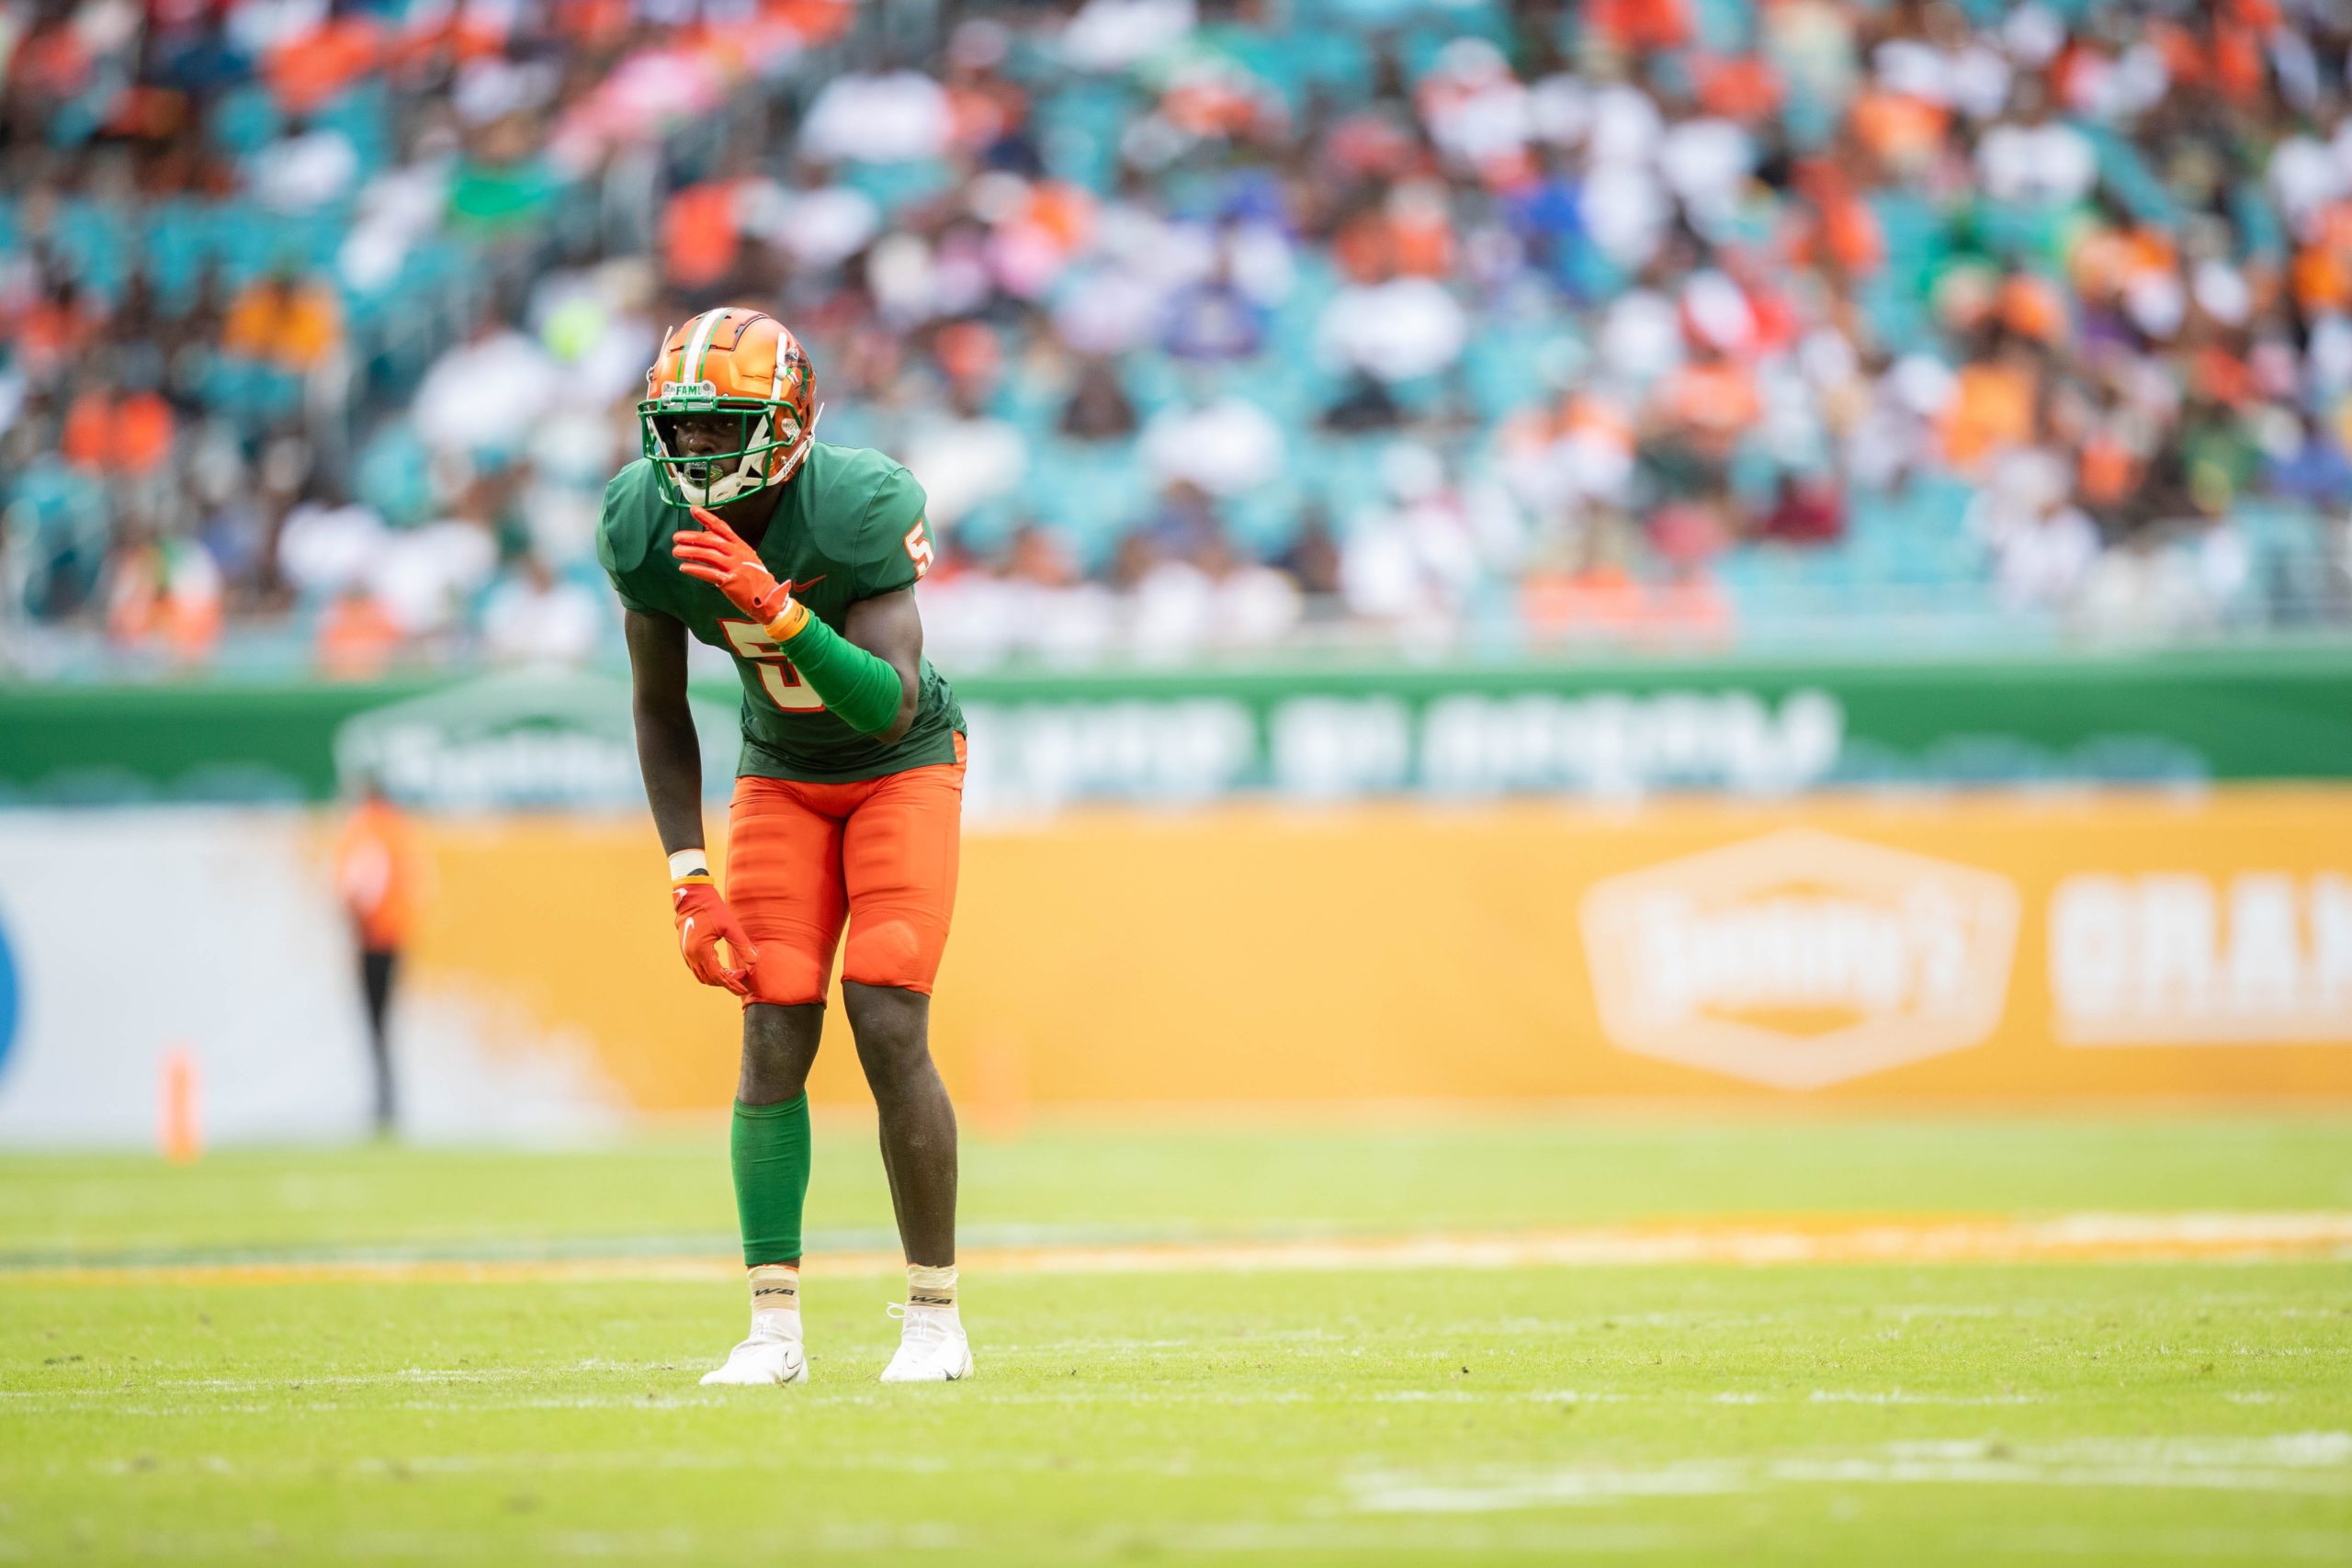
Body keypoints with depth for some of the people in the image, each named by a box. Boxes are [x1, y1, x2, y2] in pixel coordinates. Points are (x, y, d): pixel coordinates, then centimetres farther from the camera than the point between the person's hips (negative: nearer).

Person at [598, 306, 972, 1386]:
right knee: (773, 1040, -6)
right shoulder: (647, 527, -18)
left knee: (888, 1034, -13)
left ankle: (935, 1315, -1)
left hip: (902, 767, -3)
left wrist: (775, 607, -48)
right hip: (780, 775, 4)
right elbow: (659, 708, -5)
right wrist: (690, 882, -10)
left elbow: (889, 705, -36)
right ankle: (773, 1326, -1)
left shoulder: (859, 511, -30)